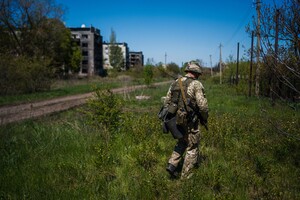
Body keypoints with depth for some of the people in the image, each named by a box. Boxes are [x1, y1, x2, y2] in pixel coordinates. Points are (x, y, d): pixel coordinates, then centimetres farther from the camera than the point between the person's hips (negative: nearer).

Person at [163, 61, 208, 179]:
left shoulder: (175, 83, 8)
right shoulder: (196, 84, -10)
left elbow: (166, 102, 10)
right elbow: (203, 105, -15)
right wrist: (205, 119, 1)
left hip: (177, 120, 6)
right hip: (190, 122, -6)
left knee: (181, 143, 26)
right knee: (192, 148, 10)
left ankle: (172, 165, 12)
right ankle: (186, 175, 17)